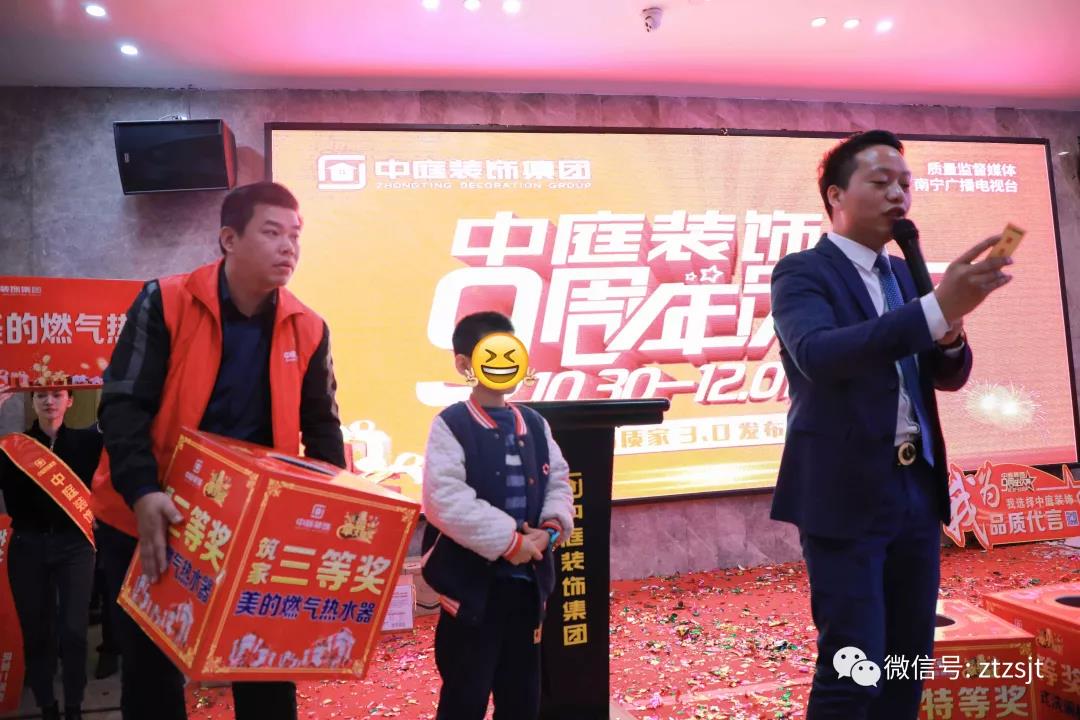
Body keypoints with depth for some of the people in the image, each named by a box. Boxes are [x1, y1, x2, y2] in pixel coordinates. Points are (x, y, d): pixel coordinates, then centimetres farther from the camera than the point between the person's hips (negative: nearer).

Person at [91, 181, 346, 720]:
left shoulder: (307, 329, -3)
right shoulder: (165, 304, -12)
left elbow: (320, 424, 4)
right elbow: (122, 404, -14)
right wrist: (143, 493, -29)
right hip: (151, 519, -2)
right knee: (151, 665, 13)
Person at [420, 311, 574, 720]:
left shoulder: (535, 424, 9)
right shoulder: (451, 425, -9)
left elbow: (559, 482, 9)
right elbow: (447, 500, -20)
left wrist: (551, 528, -11)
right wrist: (509, 541, -19)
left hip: (526, 578, 6)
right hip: (471, 581, -5)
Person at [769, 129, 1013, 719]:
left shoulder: (905, 273, 15)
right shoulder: (801, 272, -7)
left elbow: (948, 376, 13)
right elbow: (818, 353, -27)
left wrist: (951, 335, -10)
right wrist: (937, 308, -34)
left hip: (916, 487, 7)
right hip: (846, 493, -7)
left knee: (909, 660, 15)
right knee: (853, 668, -3)